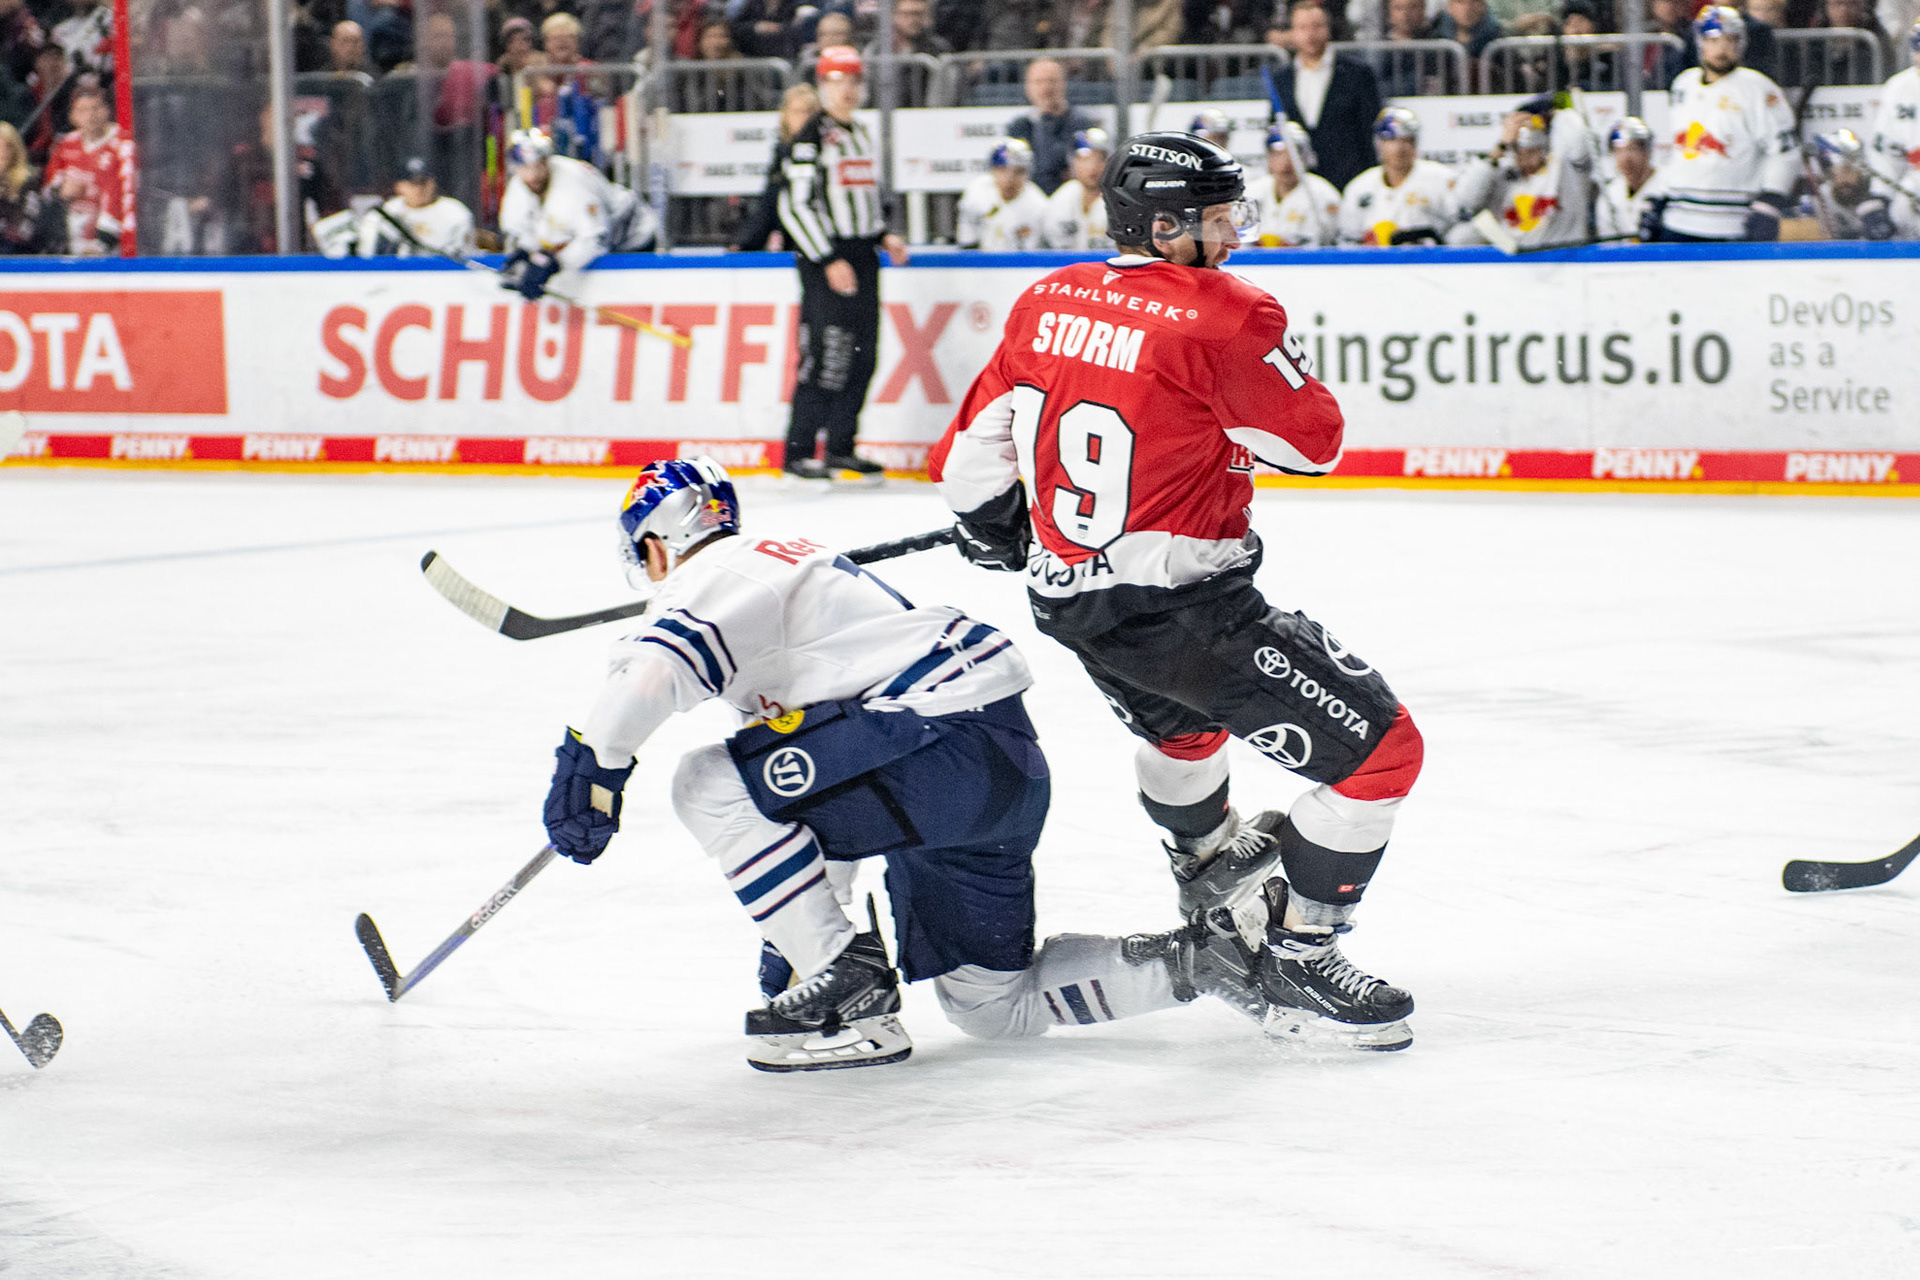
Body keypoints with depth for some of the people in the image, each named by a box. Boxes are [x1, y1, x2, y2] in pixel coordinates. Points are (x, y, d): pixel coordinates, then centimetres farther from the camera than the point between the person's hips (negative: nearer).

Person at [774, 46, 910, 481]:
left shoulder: (862, 135, 17)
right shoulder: (810, 139, -10)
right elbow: (795, 207, -15)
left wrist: (884, 236, 11)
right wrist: (829, 262, -19)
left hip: (862, 258, 8)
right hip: (823, 255, -8)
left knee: (862, 354, 6)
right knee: (825, 355, -13)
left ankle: (841, 445, 15)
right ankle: (798, 453, -9)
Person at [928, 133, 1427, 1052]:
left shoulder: (1046, 304, 5)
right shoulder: (1225, 318, -18)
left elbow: (975, 454, 14)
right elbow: (1314, 441, -9)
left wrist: (993, 528, 33)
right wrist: (1273, 355, 7)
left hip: (1064, 595, 8)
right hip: (1177, 606, -8)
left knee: (1182, 717, 39)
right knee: (1377, 749, -3)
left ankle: (1211, 865, 61)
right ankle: (1295, 958, 1)